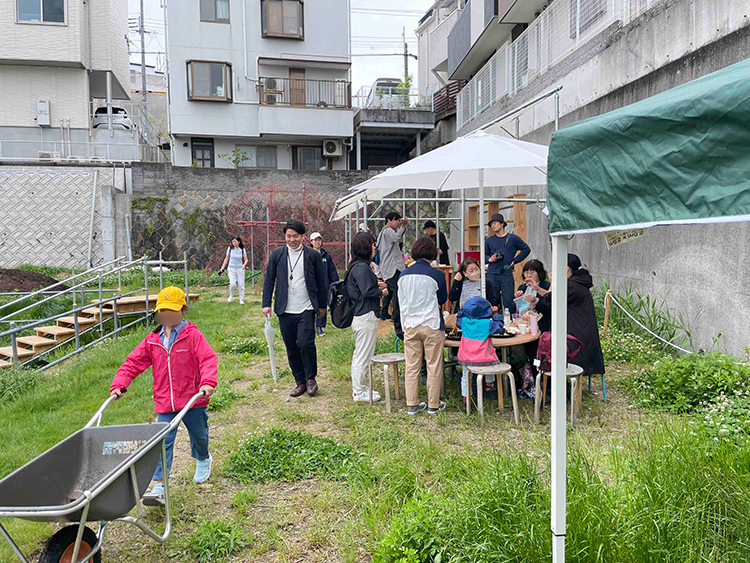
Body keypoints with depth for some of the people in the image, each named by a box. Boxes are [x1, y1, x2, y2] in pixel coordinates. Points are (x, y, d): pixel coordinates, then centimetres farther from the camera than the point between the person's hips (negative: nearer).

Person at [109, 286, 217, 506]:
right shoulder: (152, 340, 4)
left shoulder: (193, 335, -9)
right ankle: (159, 486, -2)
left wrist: (207, 382, -35)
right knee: (163, 442, -4)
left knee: (198, 434, 18)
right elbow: (133, 362, 6)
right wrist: (119, 384, -7)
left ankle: (203, 459, 48)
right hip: (165, 403, 2)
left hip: (192, 399, -2)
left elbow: (208, 358, -19)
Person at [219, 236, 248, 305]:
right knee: (232, 284, -13)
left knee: (241, 284, 0)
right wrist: (222, 268, 7)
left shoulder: (242, 250, -1)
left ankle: (241, 300, 13)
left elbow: (246, 260, 2)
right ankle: (231, 296, 16)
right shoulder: (230, 249, 0)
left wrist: (244, 264, -20)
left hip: (240, 269, 0)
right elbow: (227, 259, 9)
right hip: (231, 269, 0)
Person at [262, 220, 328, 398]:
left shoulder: (313, 255, 2)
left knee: (305, 343, -15)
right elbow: (269, 281, 9)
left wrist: (322, 305, 9)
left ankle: (311, 378, 8)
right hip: (285, 311, 2)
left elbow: (321, 282, 8)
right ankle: (300, 382, 21)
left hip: (306, 309, -2)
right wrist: (266, 304, 2)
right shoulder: (276, 255, 6)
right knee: (291, 348, 7)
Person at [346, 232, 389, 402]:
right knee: (363, 355, -1)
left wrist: (376, 285, 11)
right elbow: (367, 291, -22)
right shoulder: (362, 267, -18)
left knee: (359, 354, 18)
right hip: (366, 316, -11)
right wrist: (381, 292, -6)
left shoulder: (357, 266, 13)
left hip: (359, 316, 11)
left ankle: (359, 388, 29)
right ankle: (359, 391, 9)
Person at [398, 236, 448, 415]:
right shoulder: (436, 275, -10)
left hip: (409, 325, 4)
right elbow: (443, 299, 6)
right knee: (434, 366, 7)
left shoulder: (403, 275, 2)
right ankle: (433, 405, 15)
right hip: (432, 326, -4)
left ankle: (412, 405, 18)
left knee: (412, 366, 10)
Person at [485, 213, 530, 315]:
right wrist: (489, 259, -3)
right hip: (492, 274, 2)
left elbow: (526, 249, 11)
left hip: (507, 274, -2)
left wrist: (515, 261, 2)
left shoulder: (513, 238, 4)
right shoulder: (489, 240, 11)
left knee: (508, 301, -5)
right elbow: (484, 254, 19)